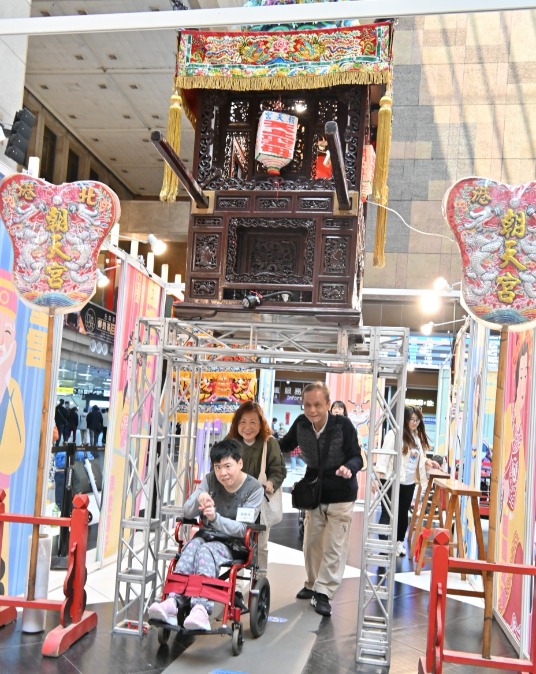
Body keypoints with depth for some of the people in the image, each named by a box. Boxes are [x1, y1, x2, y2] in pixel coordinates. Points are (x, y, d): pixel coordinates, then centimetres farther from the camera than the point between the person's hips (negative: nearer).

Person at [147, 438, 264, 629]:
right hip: (206, 536, 4)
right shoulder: (210, 480, 5)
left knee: (206, 551, -36)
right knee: (192, 546, -32)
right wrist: (199, 499, -21)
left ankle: (201, 609, -56)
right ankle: (172, 602, -50)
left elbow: (242, 529, -11)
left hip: (233, 544, -4)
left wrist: (215, 518, -28)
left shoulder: (254, 489, -6)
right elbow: (186, 512, 2)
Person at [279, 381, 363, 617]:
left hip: (340, 495, -4)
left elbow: (357, 456, -19)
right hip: (314, 492, 5)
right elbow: (285, 445, 6)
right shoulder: (301, 424, -12)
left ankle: (323, 592, 5)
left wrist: (349, 468, -41)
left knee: (334, 547, -3)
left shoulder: (343, 425, -24)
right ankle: (313, 584, 35)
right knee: (311, 543, 16)